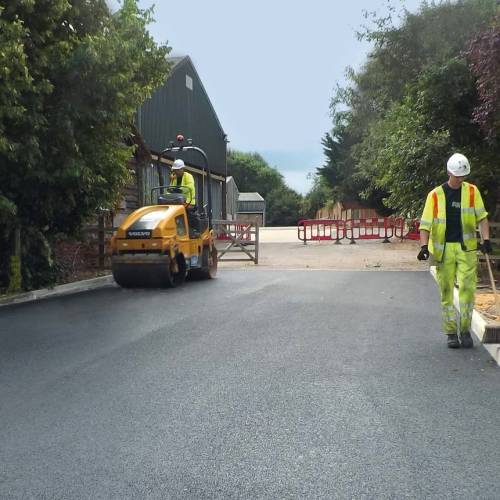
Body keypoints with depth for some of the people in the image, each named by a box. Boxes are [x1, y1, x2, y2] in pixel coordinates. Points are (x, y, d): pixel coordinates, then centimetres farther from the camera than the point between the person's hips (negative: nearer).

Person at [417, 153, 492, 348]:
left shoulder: (472, 192, 7)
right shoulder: (435, 195, 1)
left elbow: (482, 216, 7)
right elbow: (425, 223, 0)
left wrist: (485, 239, -6)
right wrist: (424, 246, -11)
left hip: (467, 248, 1)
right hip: (443, 249, 0)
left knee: (468, 287, -7)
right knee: (446, 291, 3)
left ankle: (465, 330, 7)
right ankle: (451, 333, 13)